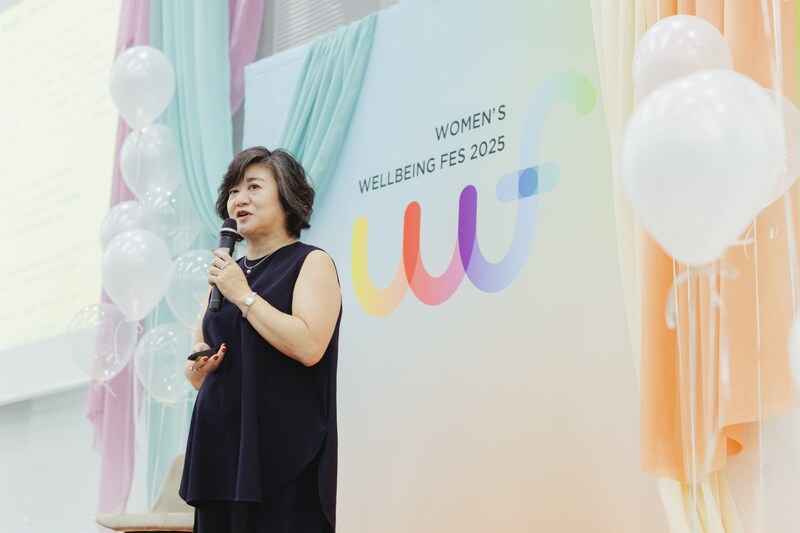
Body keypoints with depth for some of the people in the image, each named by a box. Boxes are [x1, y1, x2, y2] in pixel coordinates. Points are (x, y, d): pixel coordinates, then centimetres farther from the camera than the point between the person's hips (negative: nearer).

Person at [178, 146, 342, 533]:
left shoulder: (311, 263, 0)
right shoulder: (226, 273, 18)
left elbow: (309, 347, -18)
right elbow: (196, 373, 23)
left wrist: (244, 295, -11)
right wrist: (197, 368, -1)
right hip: (220, 448, 6)